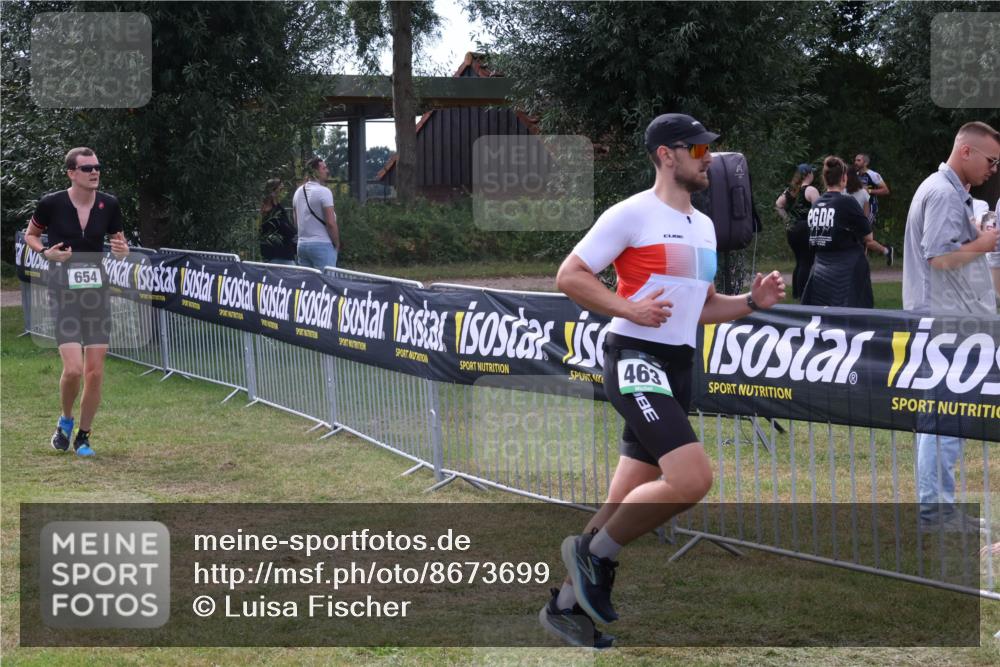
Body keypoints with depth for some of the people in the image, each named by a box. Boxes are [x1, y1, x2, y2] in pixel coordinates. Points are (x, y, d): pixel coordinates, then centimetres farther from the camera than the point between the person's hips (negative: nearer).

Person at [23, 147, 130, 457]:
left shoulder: (109, 205, 1)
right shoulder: (51, 203, -7)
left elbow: (118, 242, 14)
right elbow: (30, 234, 9)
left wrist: (122, 249, -10)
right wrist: (46, 251, -11)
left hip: (97, 290, 3)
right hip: (63, 291, -3)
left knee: (95, 371, 2)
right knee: (73, 368, -15)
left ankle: (83, 436, 18)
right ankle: (65, 420, 15)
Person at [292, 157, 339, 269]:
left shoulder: (298, 192, 12)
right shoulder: (323, 191, -12)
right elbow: (331, 223, -15)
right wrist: (337, 245, -4)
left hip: (302, 245, 8)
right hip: (322, 245, -8)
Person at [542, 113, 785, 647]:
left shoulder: (703, 226, 18)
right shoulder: (633, 214, -7)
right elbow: (569, 276, -9)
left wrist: (752, 301, 10)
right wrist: (629, 308, -21)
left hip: (678, 368, 8)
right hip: (635, 358, -8)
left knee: (627, 505, 10)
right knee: (692, 478, -24)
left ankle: (566, 604, 22)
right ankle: (594, 552, -6)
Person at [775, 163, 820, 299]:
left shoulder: (790, 190, 11)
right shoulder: (811, 190, -10)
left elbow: (778, 205, 10)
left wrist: (787, 219, 11)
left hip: (791, 229, 7)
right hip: (806, 229, -7)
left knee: (800, 262, 16)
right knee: (807, 263, -2)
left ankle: (796, 292, 17)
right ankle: (802, 293, -5)